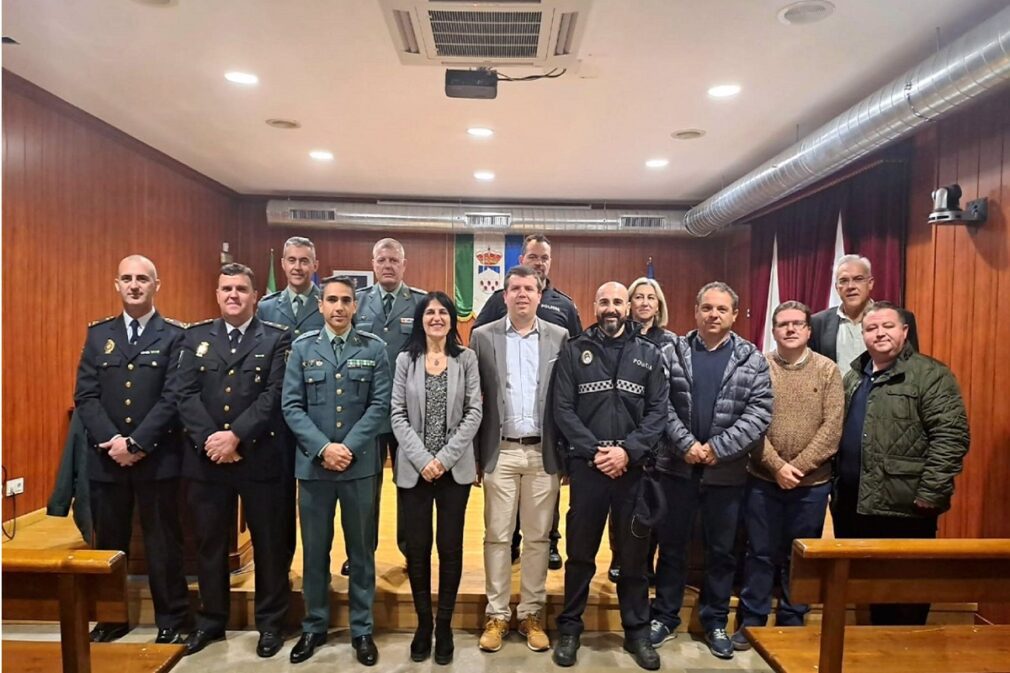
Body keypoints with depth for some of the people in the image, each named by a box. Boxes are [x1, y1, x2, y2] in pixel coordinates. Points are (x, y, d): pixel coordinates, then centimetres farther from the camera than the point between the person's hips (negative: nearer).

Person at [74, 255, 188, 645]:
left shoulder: (174, 336, -3)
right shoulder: (98, 334, 9)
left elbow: (173, 398, -11)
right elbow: (85, 396, 2)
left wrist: (136, 443, -17)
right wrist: (112, 441, -12)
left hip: (157, 459, -4)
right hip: (105, 458, 4)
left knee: (162, 543, 6)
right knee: (109, 542, 15)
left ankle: (171, 620, 20)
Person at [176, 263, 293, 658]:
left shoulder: (277, 339, 0)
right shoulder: (196, 337, 9)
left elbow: (274, 396, -10)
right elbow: (186, 395, 0)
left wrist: (235, 435, -18)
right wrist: (209, 440, -14)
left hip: (261, 458, -2)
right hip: (205, 457, 3)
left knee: (269, 543, 7)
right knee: (209, 543, 15)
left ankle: (270, 622, 24)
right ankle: (211, 619, 33)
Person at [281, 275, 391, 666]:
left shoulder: (374, 348, 1)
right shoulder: (302, 348, 5)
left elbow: (380, 405, -4)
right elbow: (291, 406, -1)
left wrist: (349, 447, -13)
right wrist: (322, 447, -13)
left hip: (360, 464, -1)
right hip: (313, 464, 1)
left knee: (361, 550, 9)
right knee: (314, 550, 12)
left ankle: (362, 630, 23)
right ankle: (314, 627, 29)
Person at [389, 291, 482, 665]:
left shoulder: (466, 359, 2)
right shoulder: (405, 359, 4)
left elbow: (474, 413, -3)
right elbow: (397, 415, -1)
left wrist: (445, 457, -11)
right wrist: (422, 459, -11)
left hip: (455, 468, 0)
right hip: (414, 468, 1)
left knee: (450, 546, 5)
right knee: (417, 546, 6)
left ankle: (444, 624, 22)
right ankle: (423, 623, 25)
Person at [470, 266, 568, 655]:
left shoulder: (559, 337, 4)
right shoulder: (483, 336, 2)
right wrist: (473, 454, -1)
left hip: (543, 452, 1)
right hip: (501, 451, 0)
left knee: (538, 536, 9)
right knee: (497, 536, 7)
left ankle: (532, 613, 23)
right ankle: (497, 614, 21)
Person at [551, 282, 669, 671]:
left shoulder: (649, 354, 6)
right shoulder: (574, 351, 3)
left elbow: (658, 411, -1)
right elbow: (562, 409, -3)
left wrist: (628, 451, -13)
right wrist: (595, 451, -13)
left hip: (634, 468, 1)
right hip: (586, 466, -1)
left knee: (634, 554, 12)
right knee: (580, 552, 9)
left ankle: (637, 631, 28)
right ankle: (570, 628, 25)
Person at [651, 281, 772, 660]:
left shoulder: (752, 360, 1)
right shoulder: (672, 353, 1)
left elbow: (759, 413, -7)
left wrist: (718, 449, -16)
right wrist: (685, 444, -16)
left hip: (727, 472, 1)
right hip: (677, 466, 0)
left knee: (721, 550, 13)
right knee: (671, 545, 11)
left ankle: (715, 622, 29)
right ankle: (665, 616, 26)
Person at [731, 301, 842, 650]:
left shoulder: (827, 370, 0)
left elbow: (832, 427, -7)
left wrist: (799, 467, -15)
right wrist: (777, 466, -15)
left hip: (812, 483, 1)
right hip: (763, 479, -1)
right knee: (760, 553, 10)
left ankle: (792, 624, 29)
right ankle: (751, 622, 23)